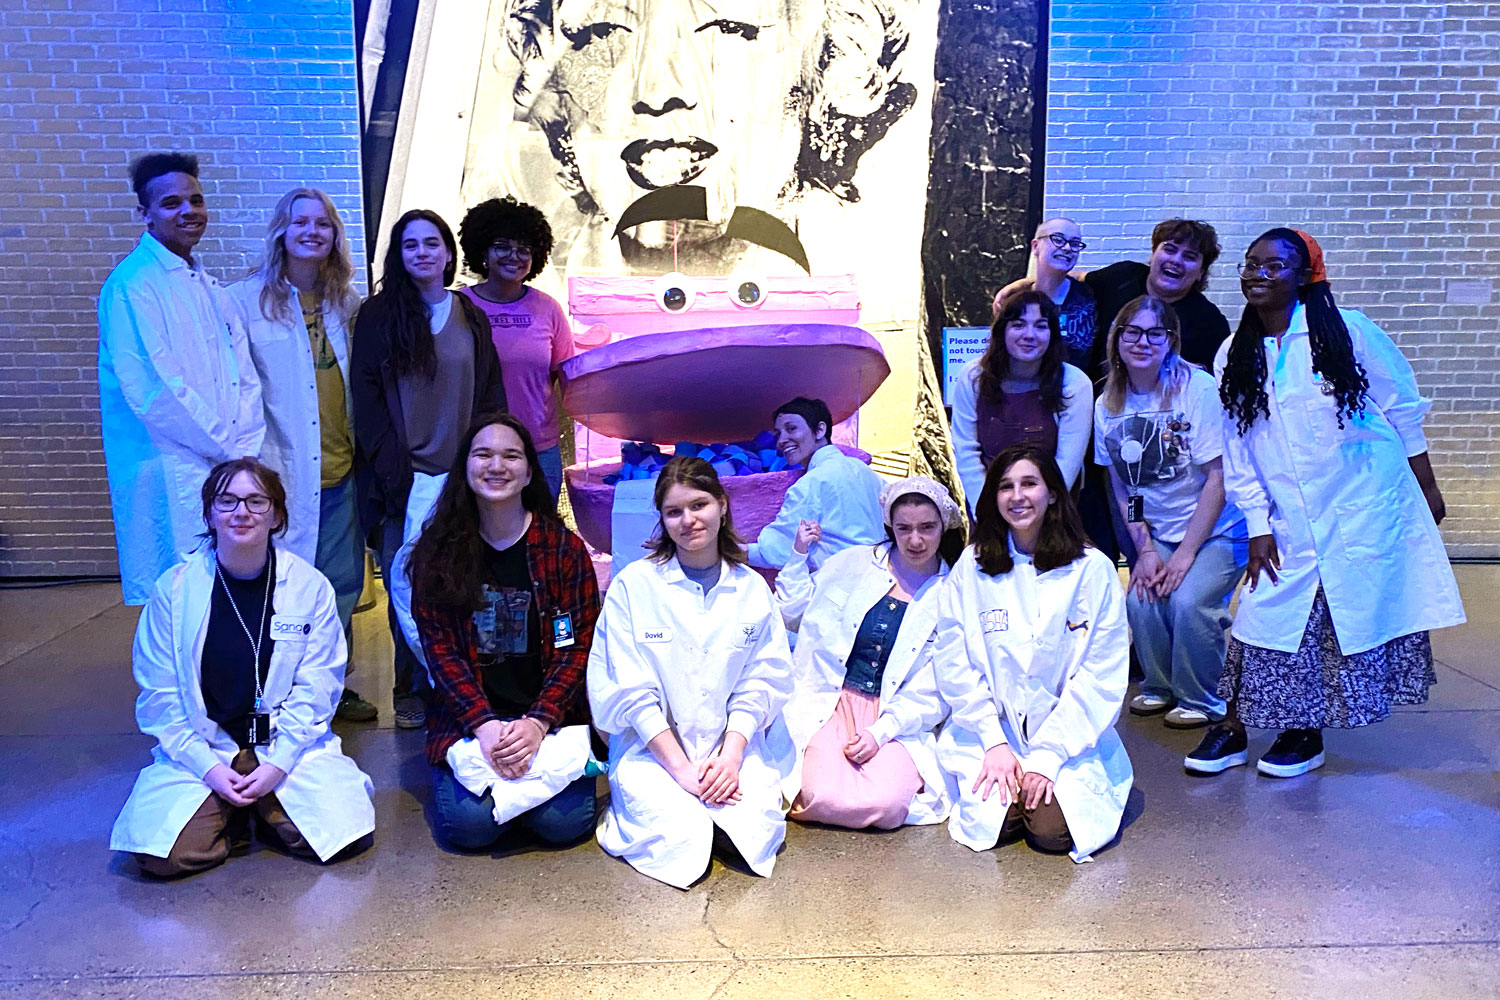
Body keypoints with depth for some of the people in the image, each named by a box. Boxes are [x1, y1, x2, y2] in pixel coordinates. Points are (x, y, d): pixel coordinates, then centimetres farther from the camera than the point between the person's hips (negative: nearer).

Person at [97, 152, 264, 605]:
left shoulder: (208, 287, 18)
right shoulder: (132, 284, -8)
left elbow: (244, 378, 13)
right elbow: (149, 389, -17)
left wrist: (245, 448, 0)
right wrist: (226, 447, -11)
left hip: (230, 471, 8)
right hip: (169, 477, -8)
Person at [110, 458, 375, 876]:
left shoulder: (310, 586, -4)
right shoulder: (174, 589, -3)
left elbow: (315, 689, -5)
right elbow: (158, 696, -2)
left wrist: (278, 763, -15)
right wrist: (208, 766, -12)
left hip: (290, 744, 0)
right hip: (200, 749, 0)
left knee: (342, 834, -19)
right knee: (162, 856, -22)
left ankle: (264, 806, 11)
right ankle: (232, 816, 10)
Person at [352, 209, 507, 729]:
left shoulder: (472, 320, 13)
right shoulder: (377, 316, 5)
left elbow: (491, 398, 13)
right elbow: (367, 399, 0)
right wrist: (392, 469, -9)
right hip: (406, 477, -2)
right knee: (408, 585, -3)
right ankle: (413, 691, 10)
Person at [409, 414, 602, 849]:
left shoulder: (564, 547, -2)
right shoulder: (436, 551, 1)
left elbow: (578, 645, -5)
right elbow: (439, 648, -4)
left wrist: (537, 722, -17)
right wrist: (485, 726, -17)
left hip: (550, 715, 0)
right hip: (466, 717, 0)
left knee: (564, 821, -18)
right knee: (471, 823, -20)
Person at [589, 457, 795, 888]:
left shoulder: (751, 588, 5)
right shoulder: (632, 585, -4)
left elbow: (762, 680, 1)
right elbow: (629, 690, -8)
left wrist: (730, 756, -13)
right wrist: (681, 768, -15)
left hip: (734, 745, 3)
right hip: (652, 748, -2)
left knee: (755, 833, -20)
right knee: (681, 845, -24)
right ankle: (633, 805, 9)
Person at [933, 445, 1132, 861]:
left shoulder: (1093, 570, -3)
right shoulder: (970, 568, 2)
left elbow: (1102, 676, -5)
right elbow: (954, 664, 0)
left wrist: (1048, 755, -12)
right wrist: (994, 743, -9)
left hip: (1071, 737, -1)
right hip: (989, 735, 1)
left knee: (1053, 830, -21)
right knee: (991, 821, -20)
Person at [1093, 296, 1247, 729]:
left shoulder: (1198, 388, -15)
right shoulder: (1107, 405, 0)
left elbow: (1218, 476, -15)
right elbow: (1121, 488, 6)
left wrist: (1186, 552, -17)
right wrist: (1145, 549, -5)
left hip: (1218, 529, -4)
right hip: (1158, 532, 4)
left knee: (1188, 600, -25)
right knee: (1140, 599, -20)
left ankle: (1202, 701, 1)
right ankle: (1159, 686, 9)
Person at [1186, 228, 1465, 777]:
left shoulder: (1348, 331, -5)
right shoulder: (1235, 356, 4)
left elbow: (1403, 409, 2)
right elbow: (1237, 453, 4)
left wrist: (1426, 487, 5)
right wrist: (1258, 527, 0)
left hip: (1368, 511, -2)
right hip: (1291, 524, 2)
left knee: (1355, 620, 3)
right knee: (1266, 618, -2)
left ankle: (1304, 736, 16)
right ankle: (1235, 726, 10)